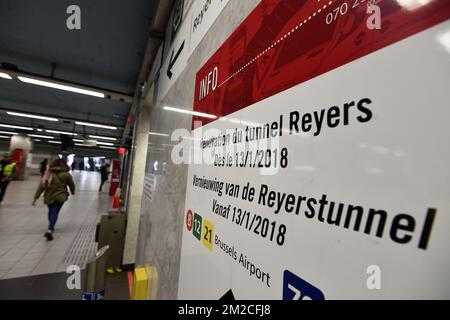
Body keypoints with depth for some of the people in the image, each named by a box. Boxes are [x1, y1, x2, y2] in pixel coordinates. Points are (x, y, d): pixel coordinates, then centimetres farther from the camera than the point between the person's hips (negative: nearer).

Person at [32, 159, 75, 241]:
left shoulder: (48, 173, 3)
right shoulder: (66, 174, -5)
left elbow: (41, 186, 0)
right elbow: (71, 185, 6)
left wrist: (36, 197, 3)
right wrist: (72, 192, 26)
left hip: (49, 197, 4)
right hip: (59, 196, -4)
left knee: (51, 212, 23)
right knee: (55, 213, -6)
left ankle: (51, 227, 42)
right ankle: (50, 230, -23)